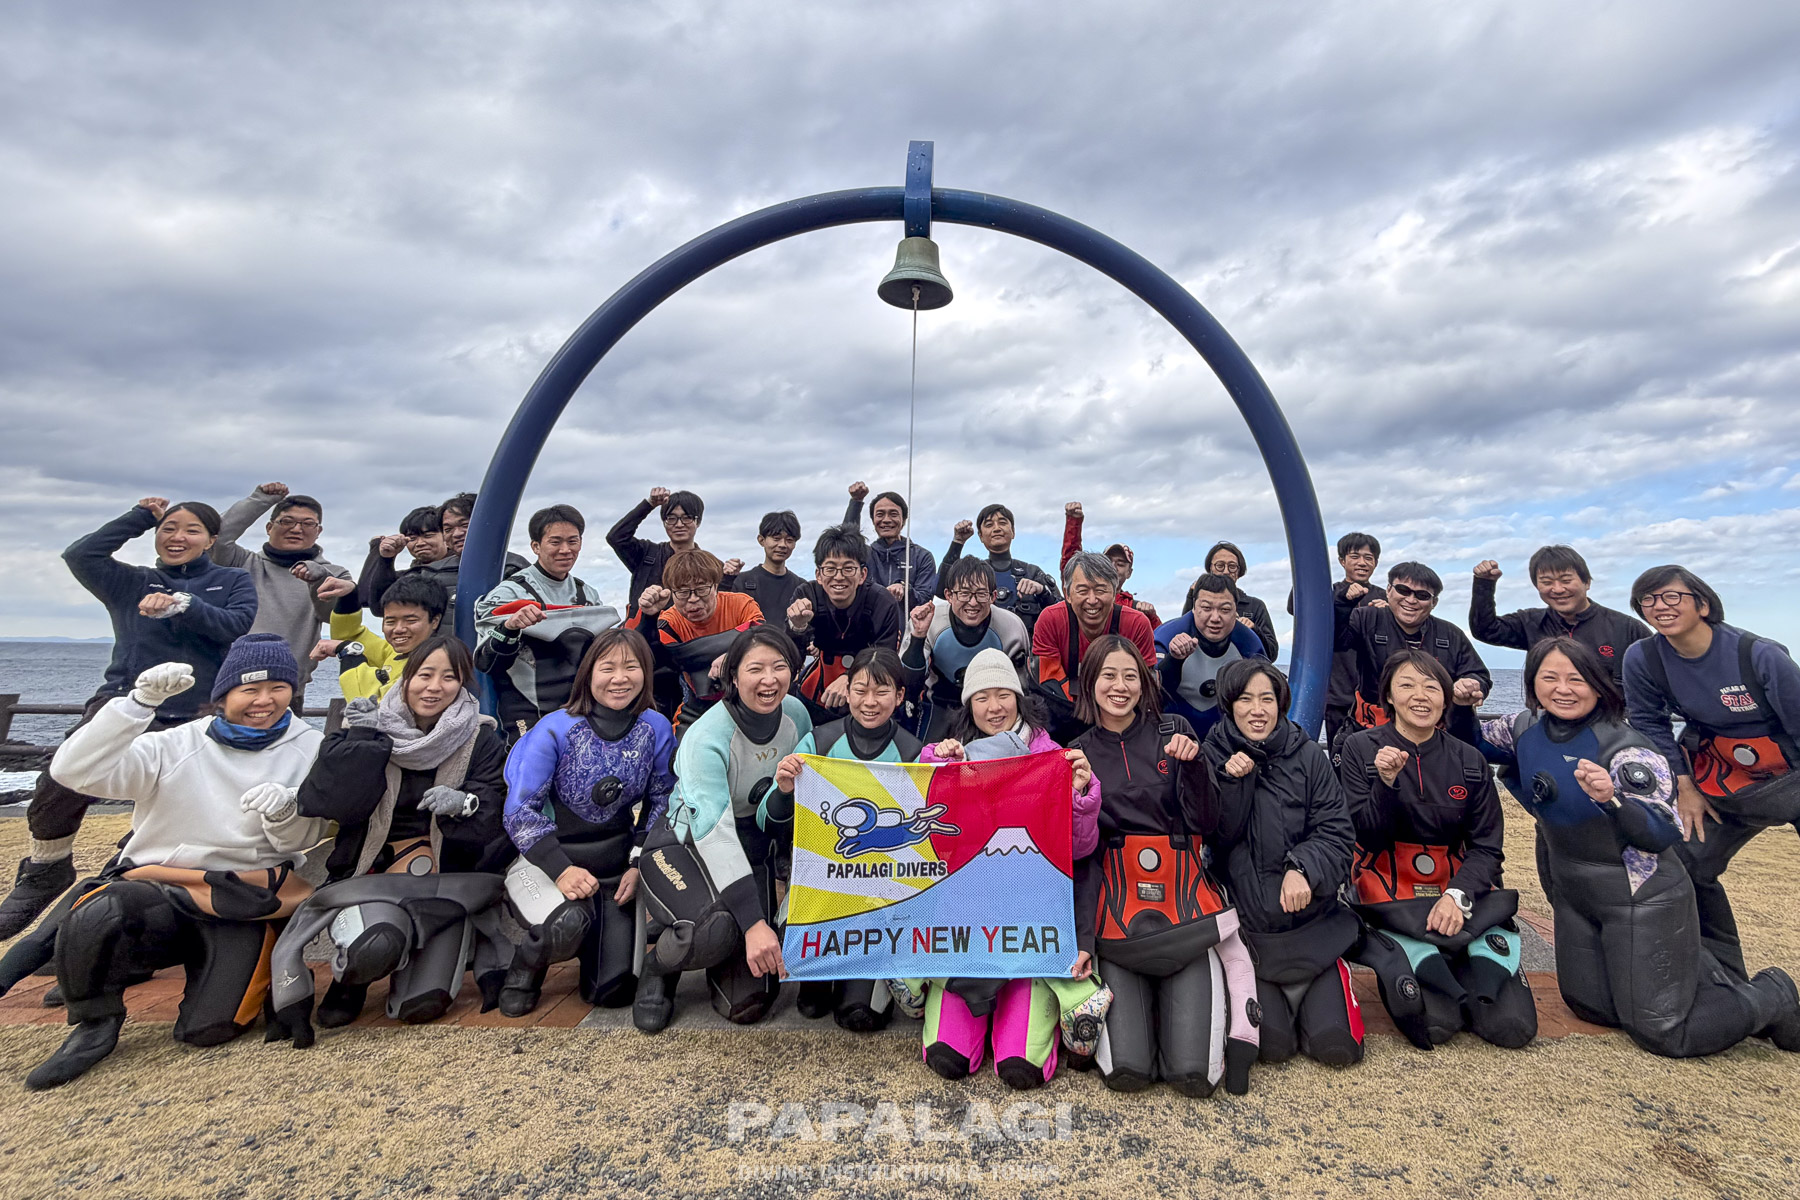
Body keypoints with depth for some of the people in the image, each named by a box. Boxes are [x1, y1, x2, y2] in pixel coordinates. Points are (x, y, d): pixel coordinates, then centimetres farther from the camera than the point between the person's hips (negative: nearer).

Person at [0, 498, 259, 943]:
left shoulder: (233, 581, 14)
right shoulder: (132, 583, 20)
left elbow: (237, 624, -5)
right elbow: (80, 555, 2)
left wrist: (181, 605, -19)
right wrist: (141, 517, 9)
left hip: (191, 720, -1)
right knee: (61, 785, -21)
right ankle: (45, 871, 4)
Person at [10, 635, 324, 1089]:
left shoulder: (309, 749, 0)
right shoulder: (179, 746, -1)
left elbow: (302, 841, 0)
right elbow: (74, 771, -13)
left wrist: (284, 816, -25)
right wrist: (140, 702, -23)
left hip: (241, 902, -1)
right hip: (155, 888, 1)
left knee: (210, 1028, -16)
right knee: (93, 918, -33)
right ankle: (95, 1024, -3)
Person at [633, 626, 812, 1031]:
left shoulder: (796, 715, -9)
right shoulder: (707, 736, -26)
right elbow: (714, 832, -34)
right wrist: (754, 922, -40)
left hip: (753, 849, 4)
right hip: (683, 845, -4)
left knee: (749, 1005, -7)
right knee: (717, 927, -36)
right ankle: (659, 966, 0)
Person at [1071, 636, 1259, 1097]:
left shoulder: (1173, 733, 5)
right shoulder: (1079, 752, 6)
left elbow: (1206, 825, 0)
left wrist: (1192, 763, -14)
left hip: (1184, 901, 0)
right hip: (1116, 910, 0)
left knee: (1194, 1074, -11)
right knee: (1127, 1070, -11)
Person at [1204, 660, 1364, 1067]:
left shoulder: (1309, 755, 1)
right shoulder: (1215, 757, 0)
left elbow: (1337, 831, -4)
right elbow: (1216, 836, -7)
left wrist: (1303, 868, -22)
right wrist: (1233, 781, -20)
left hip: (1313, 922, 1)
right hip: (1245, 924, -1)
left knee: (1336, 1044, -7)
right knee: (1271, 1044, -12)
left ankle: (1312, 996, 26)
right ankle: (1270, 999, 23)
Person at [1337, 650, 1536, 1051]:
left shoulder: (1470, 762, 8)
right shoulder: (1361, 749, -2)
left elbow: (1487, 847, 5)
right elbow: (1369, 838, -7)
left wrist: (1459, 896, -13)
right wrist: (1386, 782, -24)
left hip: (1460, 893, 3)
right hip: (1390, 898, -3)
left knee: (1514, 1027, -13)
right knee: (1433, 1025, -22)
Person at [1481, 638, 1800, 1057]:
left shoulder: (1626, 751, -22)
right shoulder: (1526, 730, -6)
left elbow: (1665, 836, -22)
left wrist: (1611, 798, -40)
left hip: (1643, 901, -6)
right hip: (1575, 896, 6)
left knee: (1660, 1034, 1)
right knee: (1588, 1007, 17)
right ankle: (1682, 966, 35)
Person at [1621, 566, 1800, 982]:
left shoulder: (1761, 655, -22)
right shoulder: (1642, 659, -14)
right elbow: (1650, 725, 1)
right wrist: (1684, 787, 1)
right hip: (1720, 786, 4)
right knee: (1686, 864, 5)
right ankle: (1727, 978, 24)